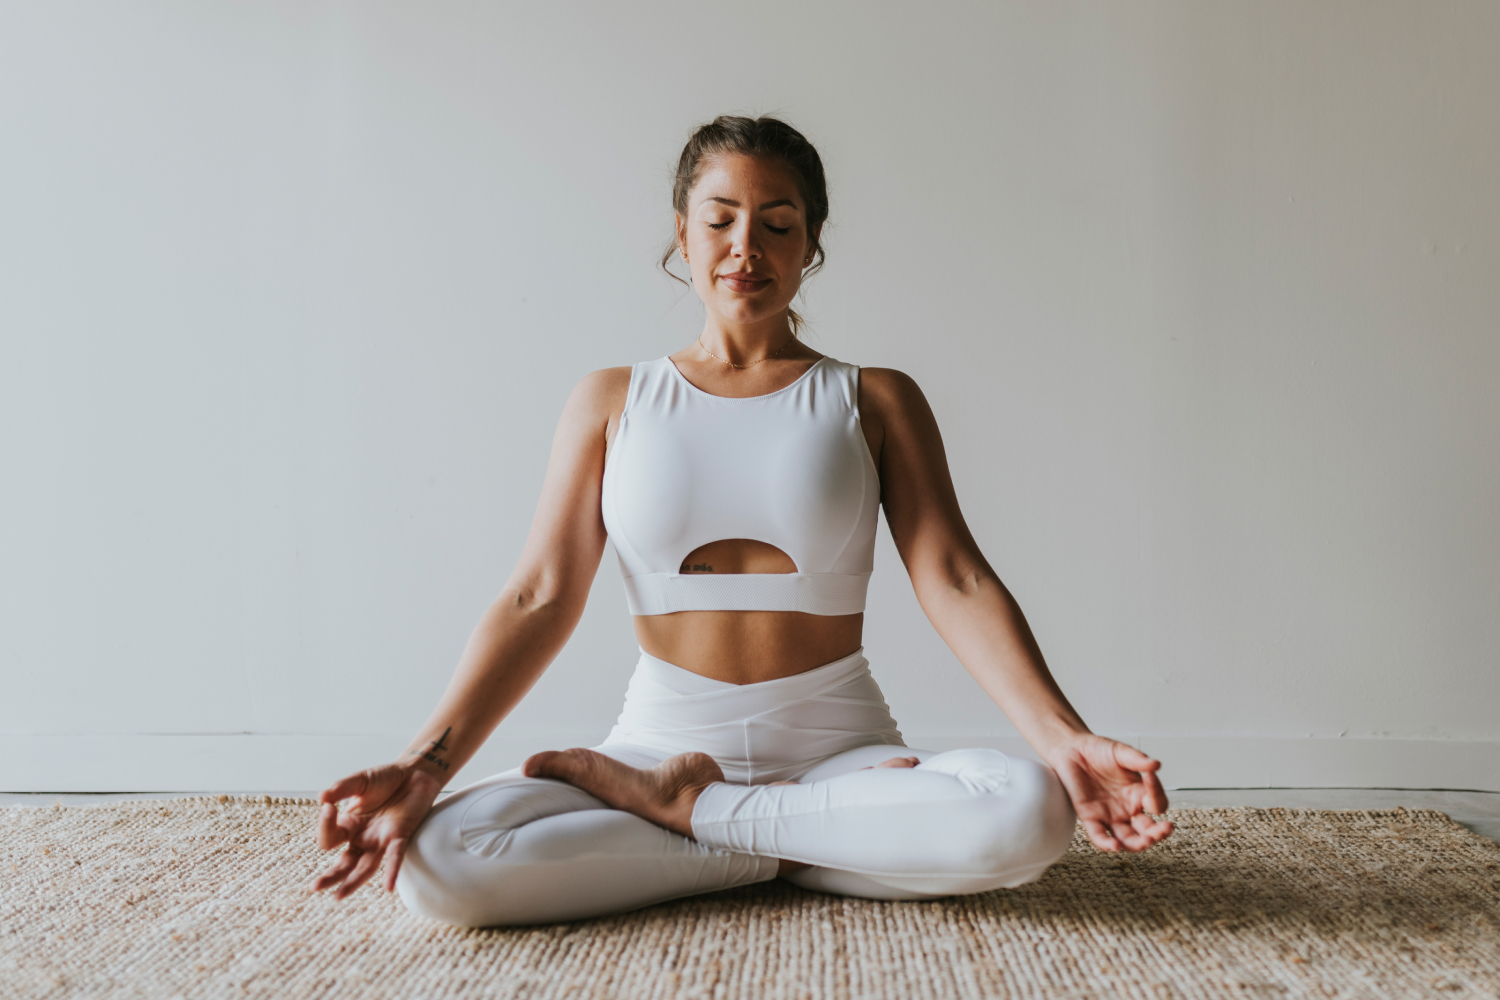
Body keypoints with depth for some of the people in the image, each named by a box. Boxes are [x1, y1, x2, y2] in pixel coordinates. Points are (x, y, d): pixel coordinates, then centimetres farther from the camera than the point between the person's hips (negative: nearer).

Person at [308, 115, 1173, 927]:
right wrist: (425, 764, -14)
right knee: (433, 862, -26)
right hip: (664, 741, 1)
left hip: (839, 747, 0)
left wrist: (1066, 740, -21)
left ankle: (684, 812, -13)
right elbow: (541, 597, 0)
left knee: (1026, 814, -31)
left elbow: (956, 581, -4)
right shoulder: (611, 403, 8)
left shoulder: (875, 401, 6)